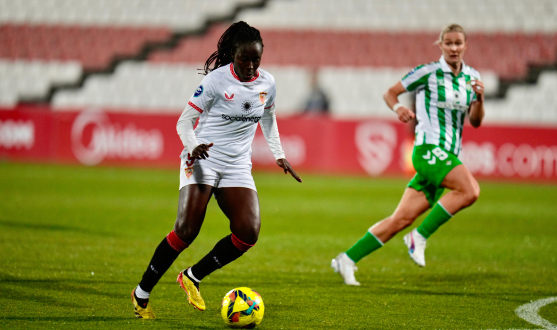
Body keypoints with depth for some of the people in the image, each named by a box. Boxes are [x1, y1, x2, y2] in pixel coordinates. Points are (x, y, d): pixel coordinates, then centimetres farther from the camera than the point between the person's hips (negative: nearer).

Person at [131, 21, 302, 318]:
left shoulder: (267, 83, 5)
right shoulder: (217, 80, -10)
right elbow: (184, 121, -7)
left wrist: (279, 155, 17)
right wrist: (193, 146, -27)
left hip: (238, 167, 5)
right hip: (203, 159, -5)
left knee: (249, 232, -16)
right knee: (187, 229, -21)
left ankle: (192, 276, 3)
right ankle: (142, 294, -7)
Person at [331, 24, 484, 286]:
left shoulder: (471, 77, 13)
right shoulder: (428, 72, -3)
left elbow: (475, 121, 9)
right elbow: (390, 93, 4)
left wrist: (480, 98, -10)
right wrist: (398, 108, -17)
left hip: (450, 156, 6)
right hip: (429, 148, -6)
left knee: (402, 219, 1)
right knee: (470, 190, -28)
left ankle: (348, 259, 7)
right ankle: (419, 237, -17)